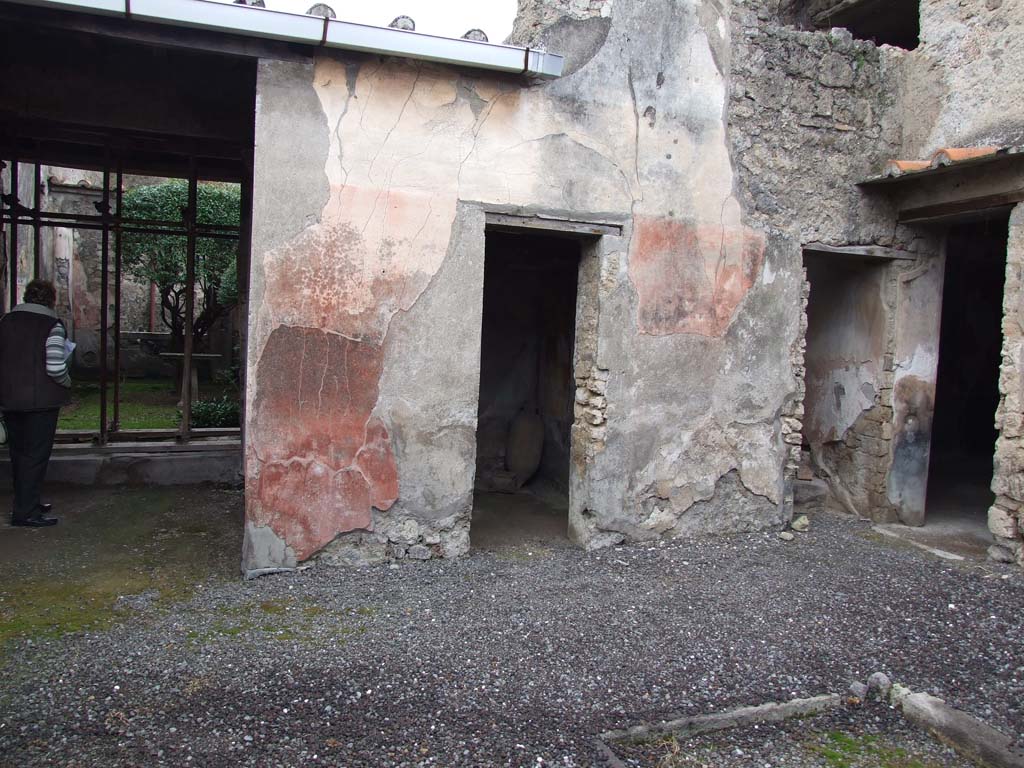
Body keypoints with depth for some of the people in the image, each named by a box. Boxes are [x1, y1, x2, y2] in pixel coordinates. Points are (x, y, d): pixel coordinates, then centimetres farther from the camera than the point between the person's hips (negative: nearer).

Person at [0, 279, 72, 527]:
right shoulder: (52, 325, -12)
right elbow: (56, 367, -20)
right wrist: (67, 384, -2)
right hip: (42, 400, -6)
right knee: (36, 455, 1)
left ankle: (27, 503, 30)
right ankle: (25, 512, 3)